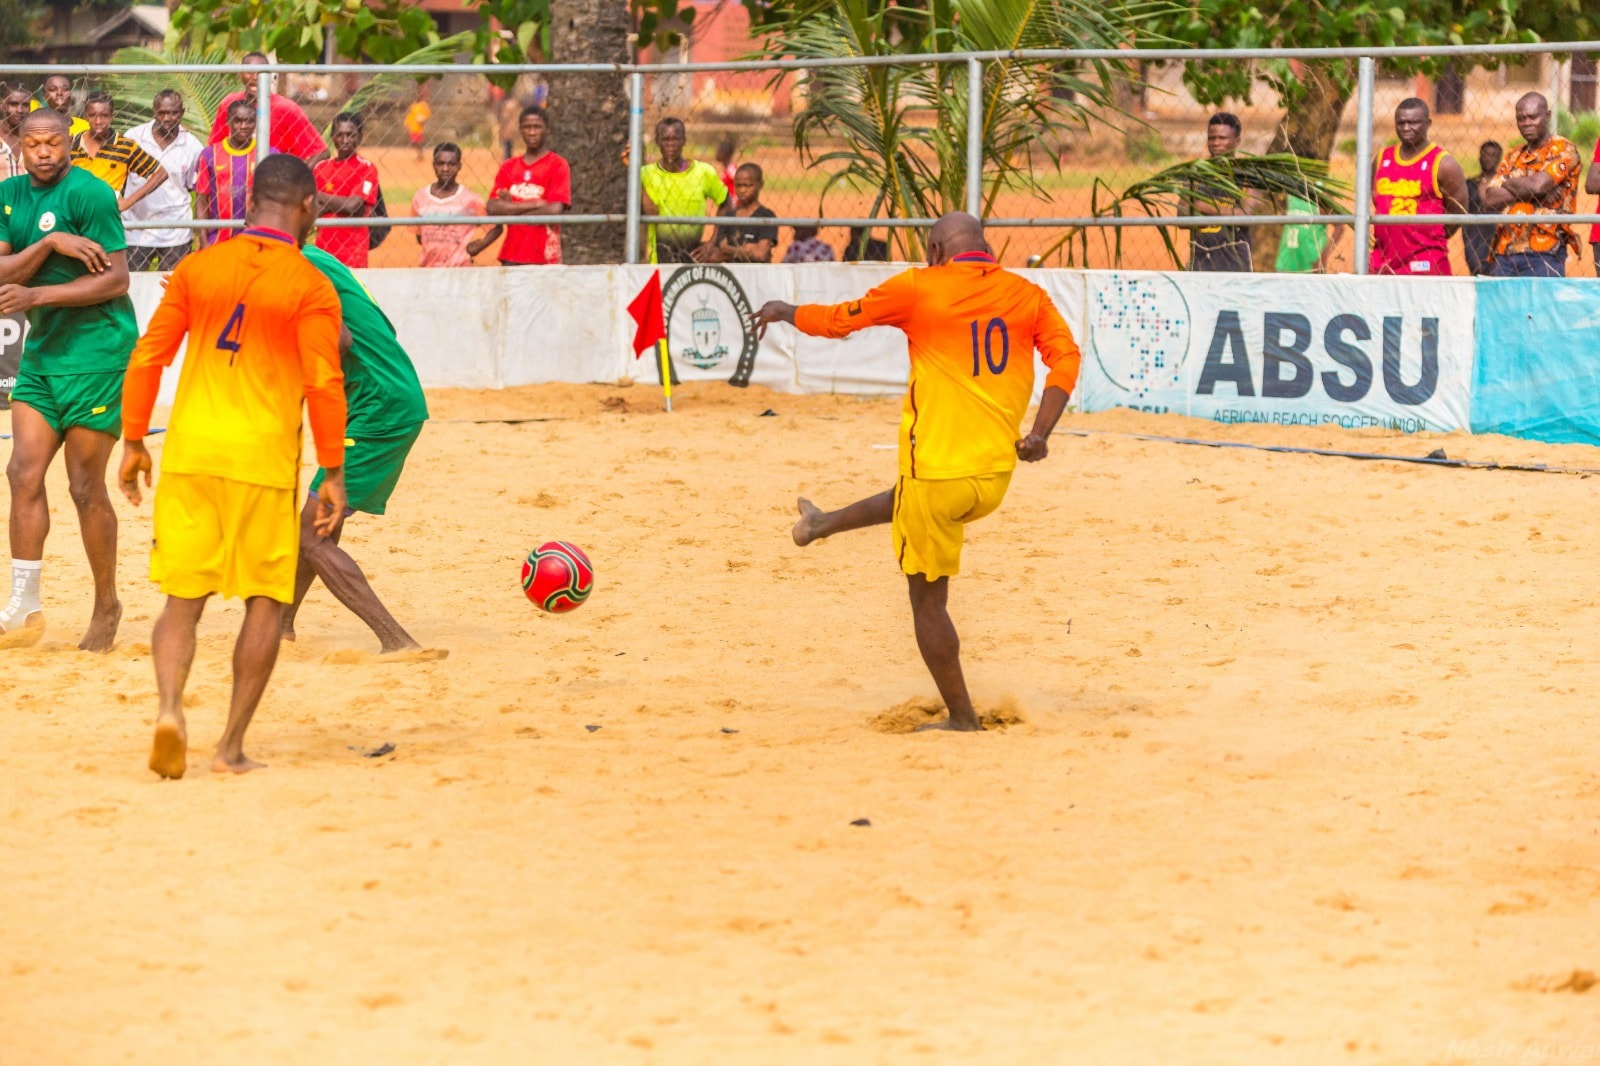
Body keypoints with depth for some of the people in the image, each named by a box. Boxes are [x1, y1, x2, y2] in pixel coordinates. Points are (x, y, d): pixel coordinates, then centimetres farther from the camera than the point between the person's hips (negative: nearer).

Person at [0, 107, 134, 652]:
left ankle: (107, 608, 12)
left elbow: (116, 280, -17)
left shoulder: (88, 193, -13)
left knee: (86, 487, -2)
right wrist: (48, 244, -15)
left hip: (96, 353, -7)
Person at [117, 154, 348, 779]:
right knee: (265, 602, 8)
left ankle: (170, 707, -16)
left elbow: (147, 358, 7)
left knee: (182, 598, 8)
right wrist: (333, 475, -3)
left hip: (189, 451, 3)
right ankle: (232, 746, 5)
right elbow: (324, 386, -8)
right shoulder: (310, 286, -4)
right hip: (264, 458, -3)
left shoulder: (197, 268, 7)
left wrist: (134, 443, 15)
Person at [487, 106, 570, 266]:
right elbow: (493, 207, 1)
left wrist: (511, 208, -3)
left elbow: (554, 210, -12)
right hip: (511, 256, 4)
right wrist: (534, 204, -9)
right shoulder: (508, 167, 14)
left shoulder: (558, 166, 0)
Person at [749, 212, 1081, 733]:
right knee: (905, 500, 35)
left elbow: (836, 320, 5)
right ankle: (822, 525, 59)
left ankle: (962, 720, 12)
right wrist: (1039, 434, -8)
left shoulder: (919, 288, -5)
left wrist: (782, 311, 23)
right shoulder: (1027, 294, 5)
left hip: (938, 470, -5)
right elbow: (1066, 356, -8)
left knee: (928, 599, 9)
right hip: (997, 477, 5)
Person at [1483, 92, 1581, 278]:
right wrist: (1525, 190, -7)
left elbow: (1538, 185, -13)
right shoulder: (1513, 158, 19)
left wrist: (1509, 183, 5)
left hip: (1543, 252, -6)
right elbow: (1490, 200, 6)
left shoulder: (1563, 149, 2)